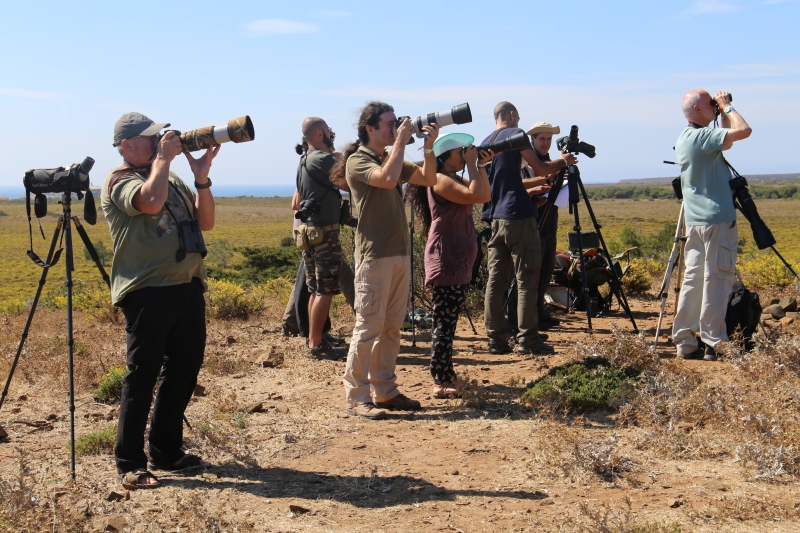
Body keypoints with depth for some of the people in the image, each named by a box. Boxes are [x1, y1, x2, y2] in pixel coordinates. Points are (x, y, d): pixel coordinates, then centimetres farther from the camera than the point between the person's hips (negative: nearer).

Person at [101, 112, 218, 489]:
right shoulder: (119, 181, -4)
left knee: (184, 370, 11)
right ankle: (130, 464, 4)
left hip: (187, 287, 8)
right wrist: (163, 158, -11)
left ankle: (168, 451, 23)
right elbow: (151, 201, -26)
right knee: (142, 376, -4)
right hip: (147, 291, -8)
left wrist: (202, 177, 1)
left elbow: (205, 222, 12)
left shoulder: (172, 181, 18)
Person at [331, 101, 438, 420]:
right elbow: (387, 179, -26)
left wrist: (428, 148, 0)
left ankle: (385, 390, 17)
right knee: (369, 327, -8)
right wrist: (401, 142, -16)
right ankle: (356, 398, -3)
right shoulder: (358, 161, -8)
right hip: (374, 255, -8)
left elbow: (428, 179, 15)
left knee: (392, 327, 10)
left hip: (400, 253, 8)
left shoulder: (391, 158, 17)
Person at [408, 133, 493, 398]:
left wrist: (481, 166, 9)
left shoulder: (454, 179, 17)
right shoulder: (440, 180, -14)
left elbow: (485, 196, 16)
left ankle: (447, 375, 20)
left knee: (448, 319, 13)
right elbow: (475, 195, -24)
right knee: (444, 320, -8)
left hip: (459, 260, 10)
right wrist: (471, 164, -13)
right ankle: (440, 382, -5)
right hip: (446, 260, -10)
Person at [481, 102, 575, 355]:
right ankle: (527, 339, -4)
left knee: (496, 279, 6)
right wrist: (563, 161, 16)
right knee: (526, 279, -4)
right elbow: (541, 168, -2)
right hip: (517, 216, -7)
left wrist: (539, 181, 31)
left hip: (495, 218, 7)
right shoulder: (515, 134, -2)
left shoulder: (485, 143, 18)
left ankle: (496, 339, 6)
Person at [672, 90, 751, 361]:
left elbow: (727, 140, 26)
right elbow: (744, 130, -22)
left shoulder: (683, 139, 13)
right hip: (717, 219, -9)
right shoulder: (702, 136, -15)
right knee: (717, 280, -4)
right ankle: (713, 343, 0)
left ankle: (685, 342, 11)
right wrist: (727, 107, -7)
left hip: (694, 219, 9)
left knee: (693, 278, 9)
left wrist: (723, 111, 13)